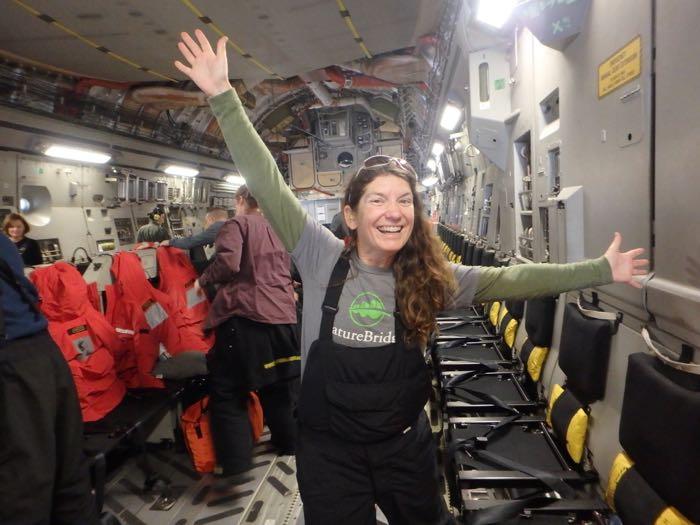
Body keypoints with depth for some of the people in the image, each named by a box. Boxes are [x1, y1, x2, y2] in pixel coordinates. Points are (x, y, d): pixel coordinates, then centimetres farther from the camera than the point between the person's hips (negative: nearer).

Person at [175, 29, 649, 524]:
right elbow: (267, 184, -16)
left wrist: (600, 270, -3)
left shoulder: (430, 276, -7)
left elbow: (509, 280, -3)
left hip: (406, 444, 3)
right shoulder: (323, 258, -13)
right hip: (328, 448, -2)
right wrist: (223, 95, -19)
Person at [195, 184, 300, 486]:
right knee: (277, 383, 21)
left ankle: (234, 463, -2)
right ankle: (286, 441, 35)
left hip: (245, 314, -7)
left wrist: (203, 280, -4)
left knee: (227, 389, 1)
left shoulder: (237, 224, -3)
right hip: (282, 314, 7)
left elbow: (227, 262, -19)